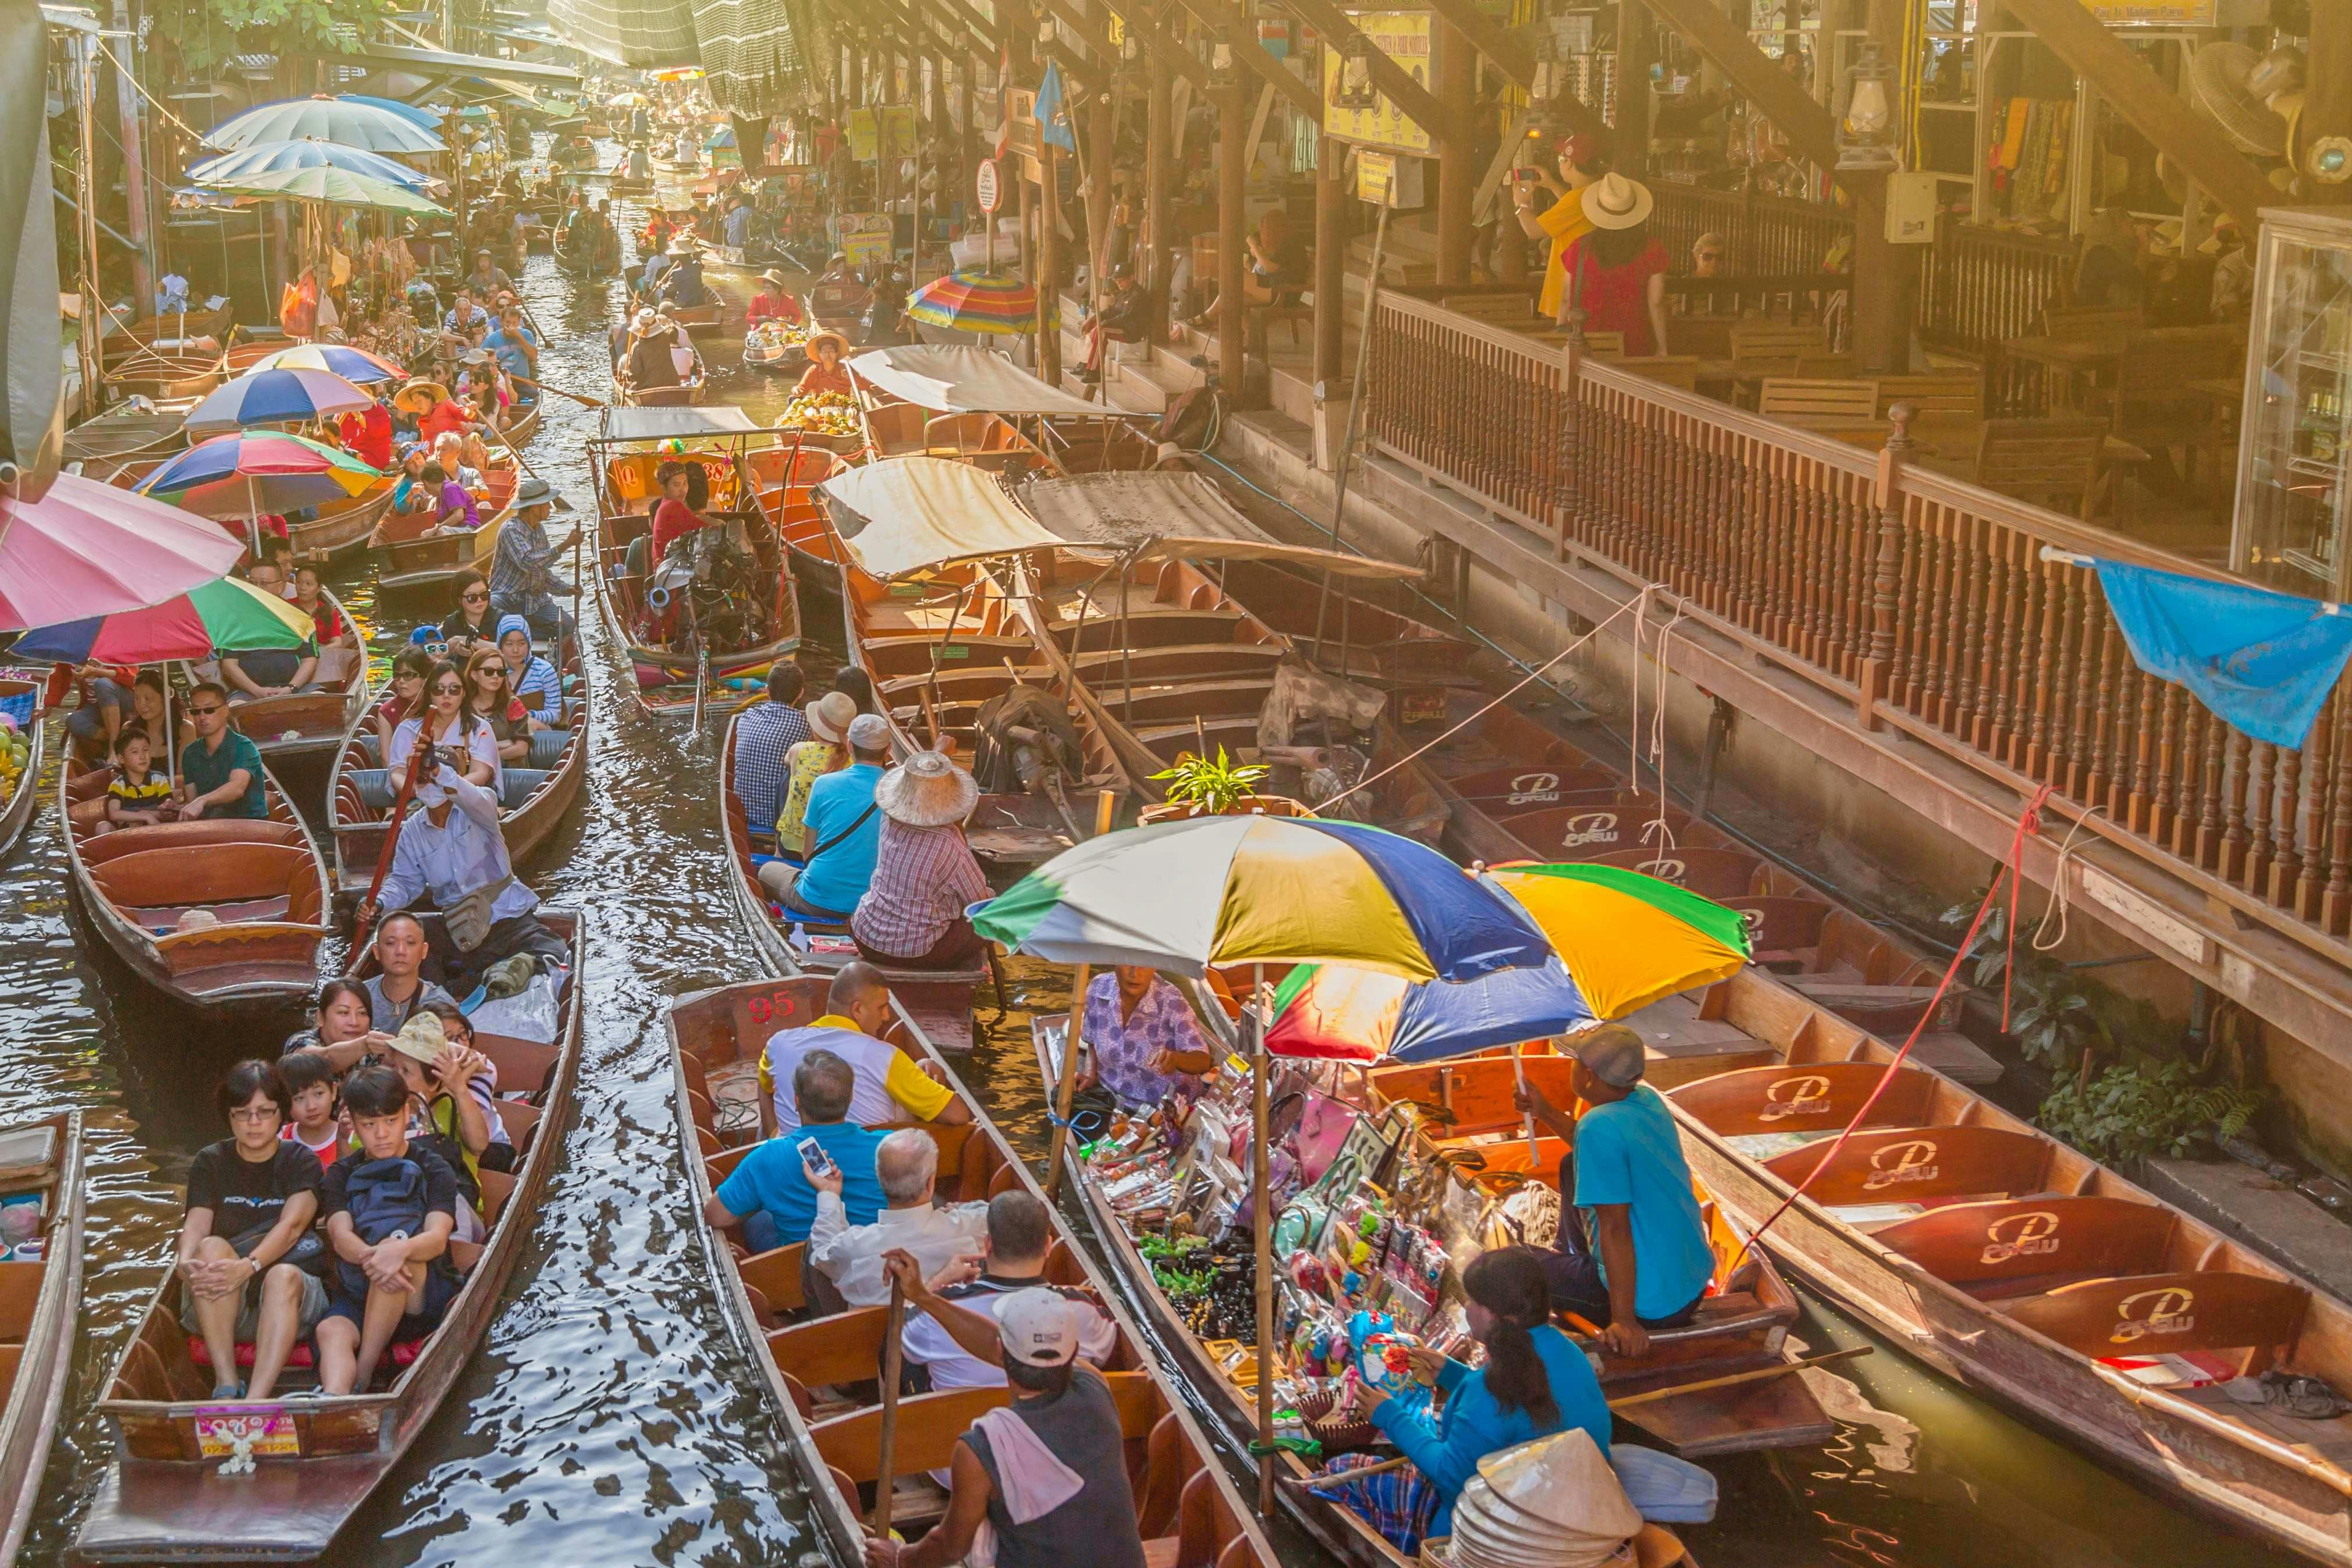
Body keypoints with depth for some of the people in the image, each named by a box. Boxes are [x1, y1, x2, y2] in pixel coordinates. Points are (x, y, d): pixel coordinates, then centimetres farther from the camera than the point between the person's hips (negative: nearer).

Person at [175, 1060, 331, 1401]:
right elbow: (196, 1224, -7)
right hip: (216, 1305, 1)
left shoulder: (300, 1162, 6)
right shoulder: (211, 1162, 11)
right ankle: (226, 1385, -39)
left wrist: (249, 1266, -32)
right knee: (212, 1248, -29)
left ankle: (255, 1401, -53)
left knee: (284, 1276, -35)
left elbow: (292, 1225, -12)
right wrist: (186, 1262, -31)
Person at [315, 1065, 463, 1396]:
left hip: (425, 1296, -2)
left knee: (394, 1246, -33)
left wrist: (400, 1250, -38)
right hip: (357, 1292, 2)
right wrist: (370, 1258, -32)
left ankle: (363, 1376, -31)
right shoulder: (342, 1174, 12)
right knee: (331, 1332, -30)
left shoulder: (434, 1170, 5)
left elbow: (438, 1237, -13)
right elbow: (340, 1235, -7)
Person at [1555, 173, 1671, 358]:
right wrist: (1662, 348, 7)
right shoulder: (1652, 249, -5)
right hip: (1635, 348, 0)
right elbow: (1656, 303, -3)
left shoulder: (1580, 248, -5)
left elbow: (1566, 299, 1)